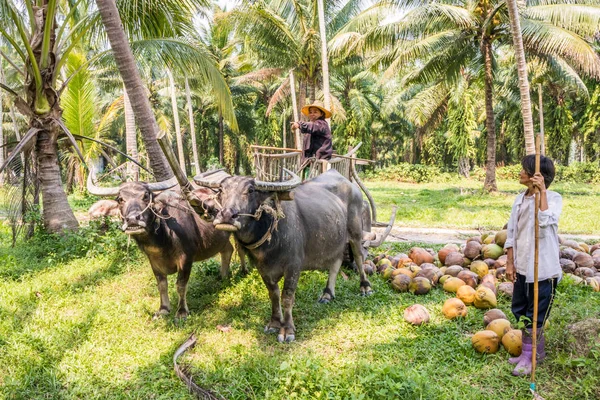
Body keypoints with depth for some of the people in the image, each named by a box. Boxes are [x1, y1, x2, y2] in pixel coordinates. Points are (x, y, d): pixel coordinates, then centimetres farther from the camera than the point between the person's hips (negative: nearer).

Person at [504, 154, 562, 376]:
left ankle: (528, 356, 20)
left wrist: (542, 192, -29)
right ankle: (537, 350, 35)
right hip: (522, 266, 7)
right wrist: (510, 262, 5)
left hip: (543, 269, -7)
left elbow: (545, 221, -32)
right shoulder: (520, 199, 7)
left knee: (535, 314, 5)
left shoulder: (553, 198, -11)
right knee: (519, 310, 17)